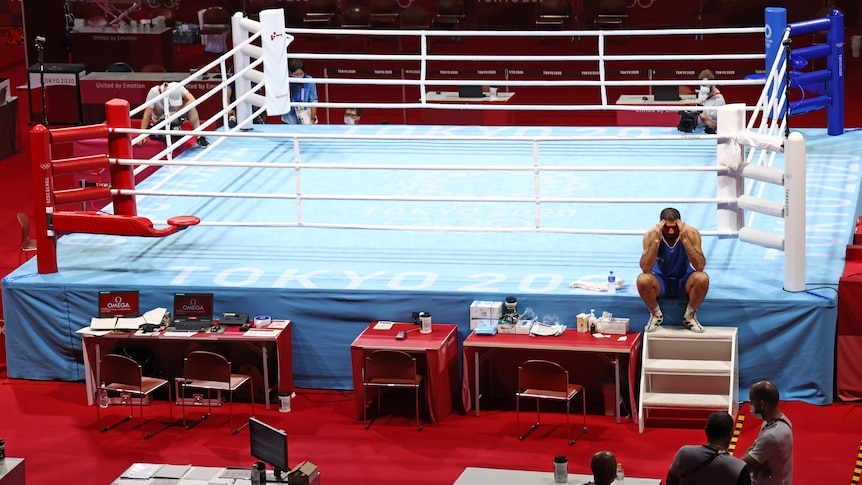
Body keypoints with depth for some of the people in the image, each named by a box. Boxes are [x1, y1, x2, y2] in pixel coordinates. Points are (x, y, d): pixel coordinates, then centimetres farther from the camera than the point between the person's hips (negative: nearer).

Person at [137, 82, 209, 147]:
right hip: (160, 120, -1)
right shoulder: (153, 92, -30)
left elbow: (192, 101, -32)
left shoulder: (177, 87, -25)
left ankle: (199, 137, -20)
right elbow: (147, 114, -28)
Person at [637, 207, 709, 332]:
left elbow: (700, 267, -29)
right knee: (642, 280, -33)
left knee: (702, 278, -32)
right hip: (661, 281, 0)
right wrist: (656, 240, -37)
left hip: (684, 281, 0)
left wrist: (684, 239, -38)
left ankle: (690, 315, -5)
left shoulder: (691, 233, -19)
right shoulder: (651, 235, -19)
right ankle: (656, 314, -3)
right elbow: (645, 269, -28)